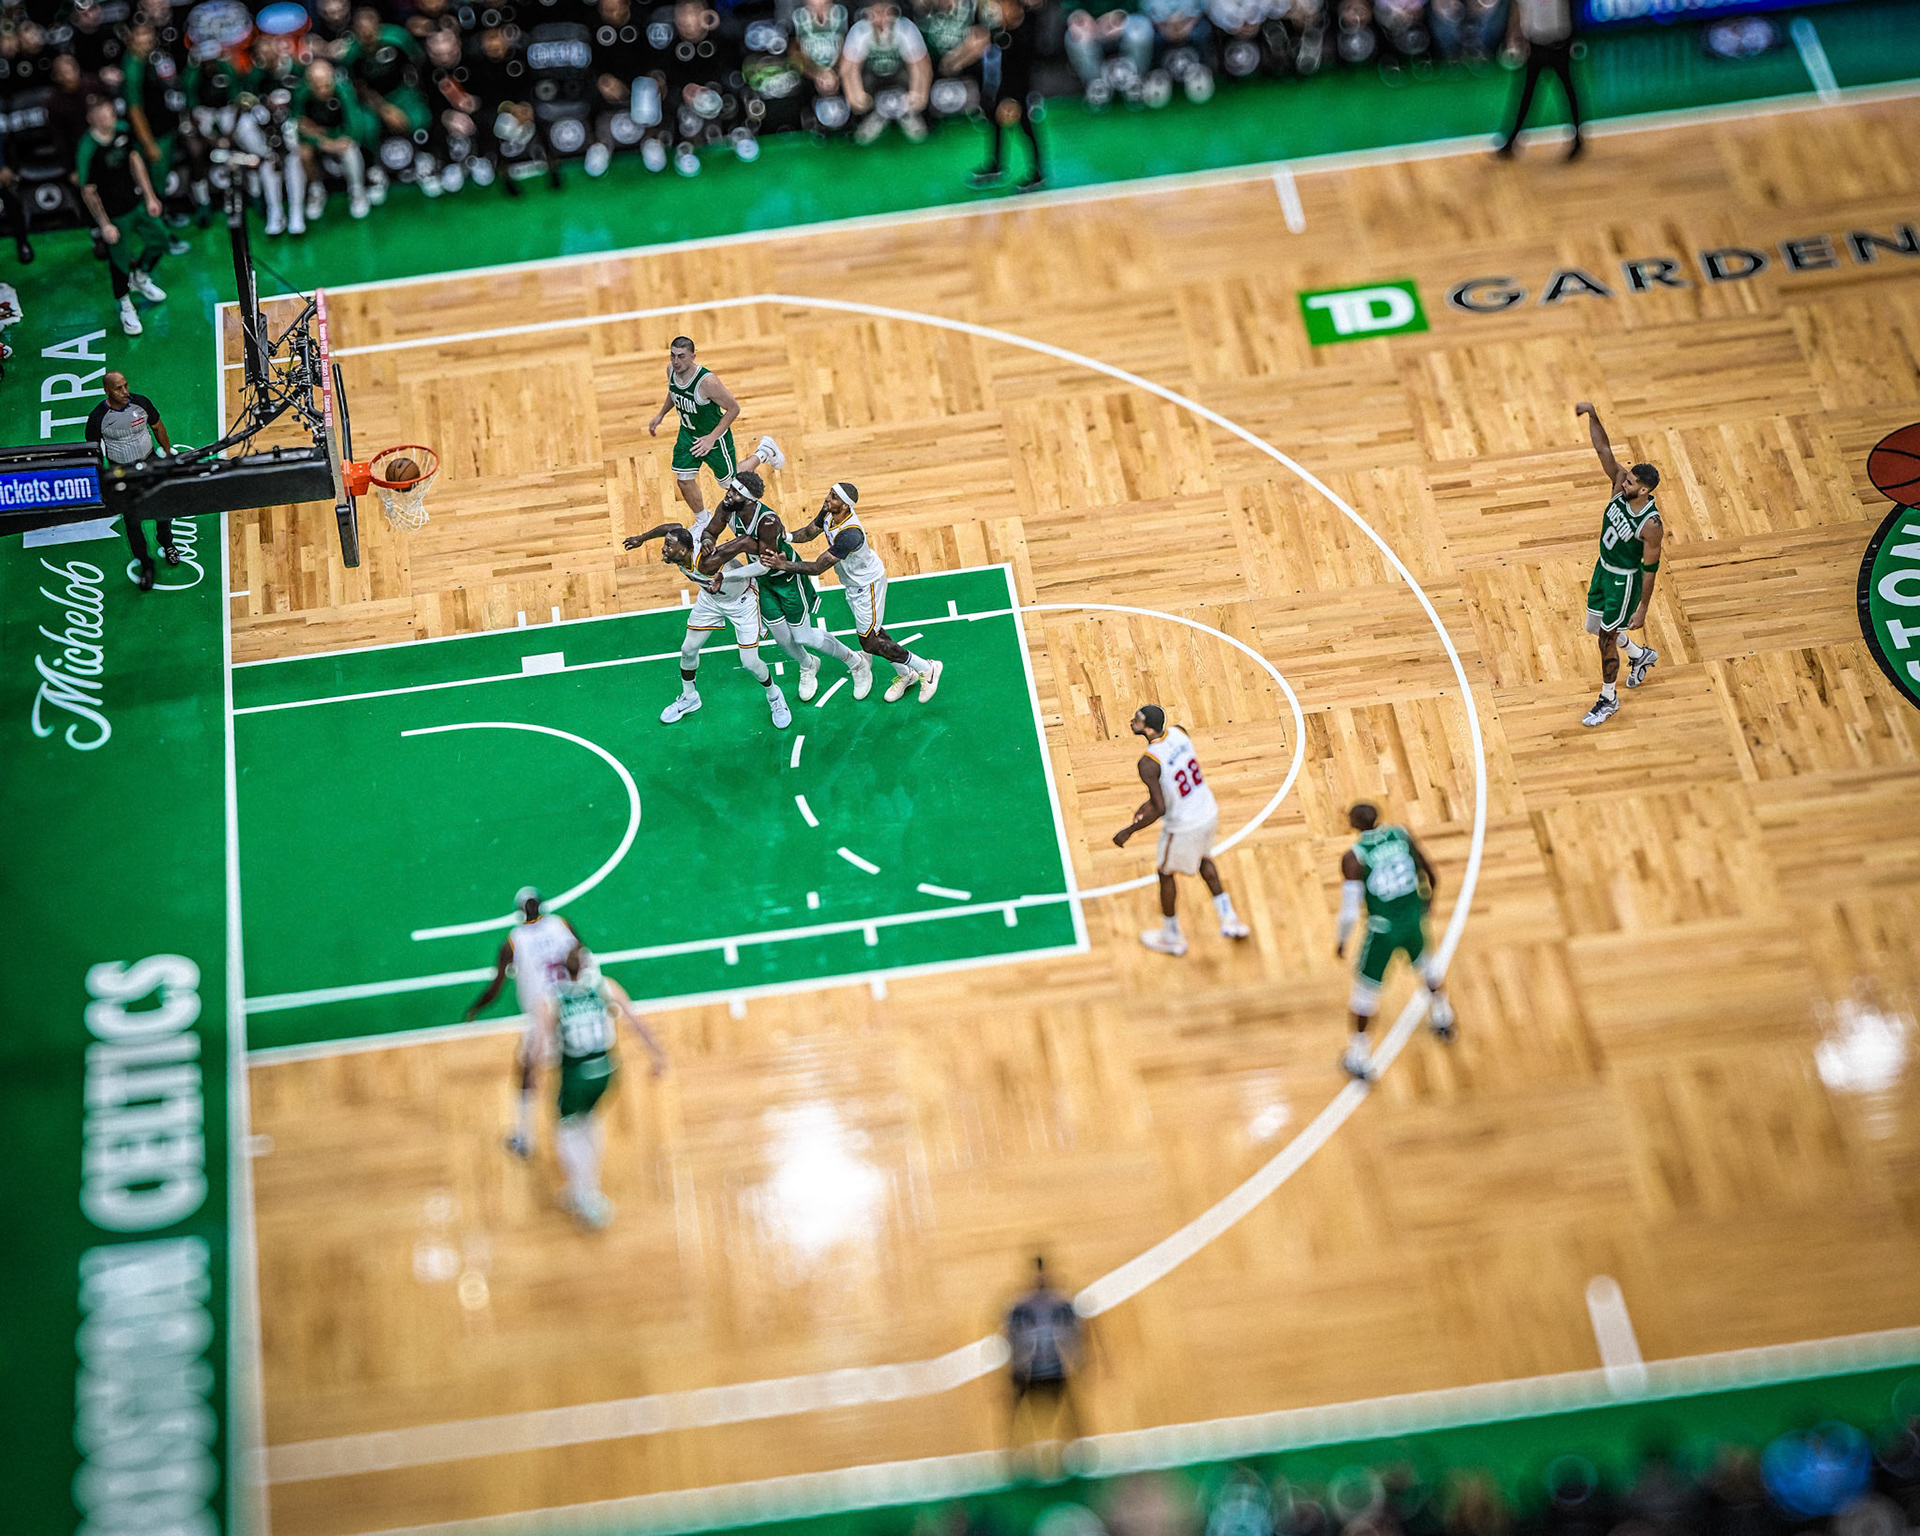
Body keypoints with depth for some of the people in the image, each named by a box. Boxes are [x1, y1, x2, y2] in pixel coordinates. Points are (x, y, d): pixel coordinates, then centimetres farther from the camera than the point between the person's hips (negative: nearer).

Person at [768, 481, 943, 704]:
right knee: (872, 630, 22)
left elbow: (817, 567, -36)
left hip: (867, 585, -9)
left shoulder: (849, 534, -41)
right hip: (853, 582, 9)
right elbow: (809, 532, 3)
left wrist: (784, 565, -35)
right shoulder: (829, 511, -15)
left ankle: (926, 669, 17)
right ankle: (904, 674, 43)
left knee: (870, 643, 0)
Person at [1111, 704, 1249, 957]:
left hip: (1183, 827, -7)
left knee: (1166, 873, 20)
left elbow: (1159, 810, -28)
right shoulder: (1179, 732, -8)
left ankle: (1172, 937, 37)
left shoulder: (1148, 764, -30)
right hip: (1209, 813, 7)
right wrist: (1151, 802, 15)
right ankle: (1229, 919, 41)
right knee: (1203, 859, 34)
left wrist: (1129, 831, -15)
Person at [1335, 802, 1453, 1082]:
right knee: (1425, 960, 35)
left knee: (1366, 984, 15)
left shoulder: (1353, 857, -18)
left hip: (1382, 928, -4)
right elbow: (1430, 874, 5)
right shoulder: (1401, 834, -6)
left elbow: (1350, 910, -19)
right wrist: (1428, 896, 26)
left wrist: (1341, 940, -1)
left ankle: (1358, 1058, 21)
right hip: (1413, 917, 4)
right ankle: (1442, 1017, 57)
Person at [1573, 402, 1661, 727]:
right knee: (1595, 627, 23)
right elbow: (1603, 449, -19)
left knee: (1606, 640, 3)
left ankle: (1609, 700, 25)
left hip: (1624, 581, -8)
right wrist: (1592, 414, -33)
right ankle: (1641, 655, 51)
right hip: (1603, 568, 8)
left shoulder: (1651, 525, -30)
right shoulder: (1621, 484, -15)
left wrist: (1642, 608, -16)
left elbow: (1650, 568, -21)